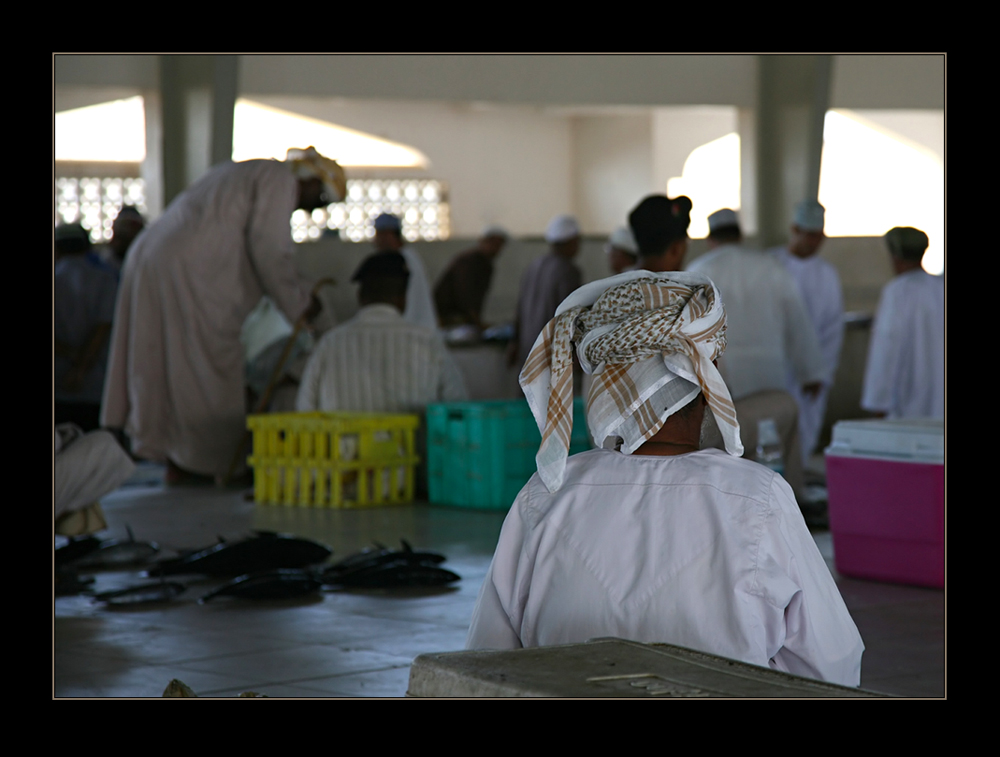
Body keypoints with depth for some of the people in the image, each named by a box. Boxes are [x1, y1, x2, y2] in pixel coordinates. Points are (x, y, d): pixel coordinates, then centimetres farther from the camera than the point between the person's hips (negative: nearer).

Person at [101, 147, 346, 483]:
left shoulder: (245, 173, 28)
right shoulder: (281, 179, -2)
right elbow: (268, 248, -10)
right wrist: (298, 301, 1)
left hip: (149, 259, 10)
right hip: (187, 269, -10)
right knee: (208, 365, -2)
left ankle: (173, 461, 15)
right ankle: (218, 461, 2)